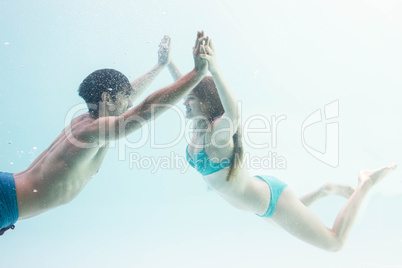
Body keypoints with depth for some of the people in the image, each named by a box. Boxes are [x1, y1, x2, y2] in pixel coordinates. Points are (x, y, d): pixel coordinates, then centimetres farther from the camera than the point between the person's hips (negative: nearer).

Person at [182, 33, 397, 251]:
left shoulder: (218, 132, -31)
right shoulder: (198, 127, -7)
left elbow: (233, 110, -56)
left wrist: (214, 71, -68)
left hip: (270, 198, -9)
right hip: (259, 202, 9)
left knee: (335, 243, 8)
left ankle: (365, 184, 18)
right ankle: (326, 190, 45)